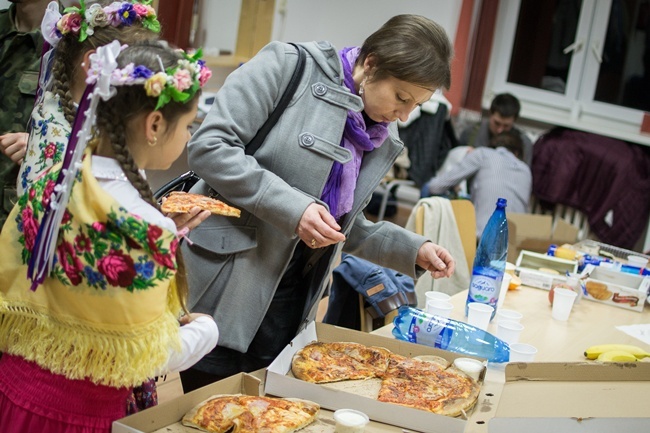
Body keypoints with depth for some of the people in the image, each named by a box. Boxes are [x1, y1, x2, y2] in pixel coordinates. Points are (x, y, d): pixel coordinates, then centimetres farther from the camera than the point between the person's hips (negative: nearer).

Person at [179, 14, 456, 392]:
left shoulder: (384, 141, 9)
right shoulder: (288, 66, -10)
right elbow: (209, 145, -17)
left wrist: (414, 250, 4)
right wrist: (292, 207, -24)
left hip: (288, 300, 6)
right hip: (223, 285, -6)